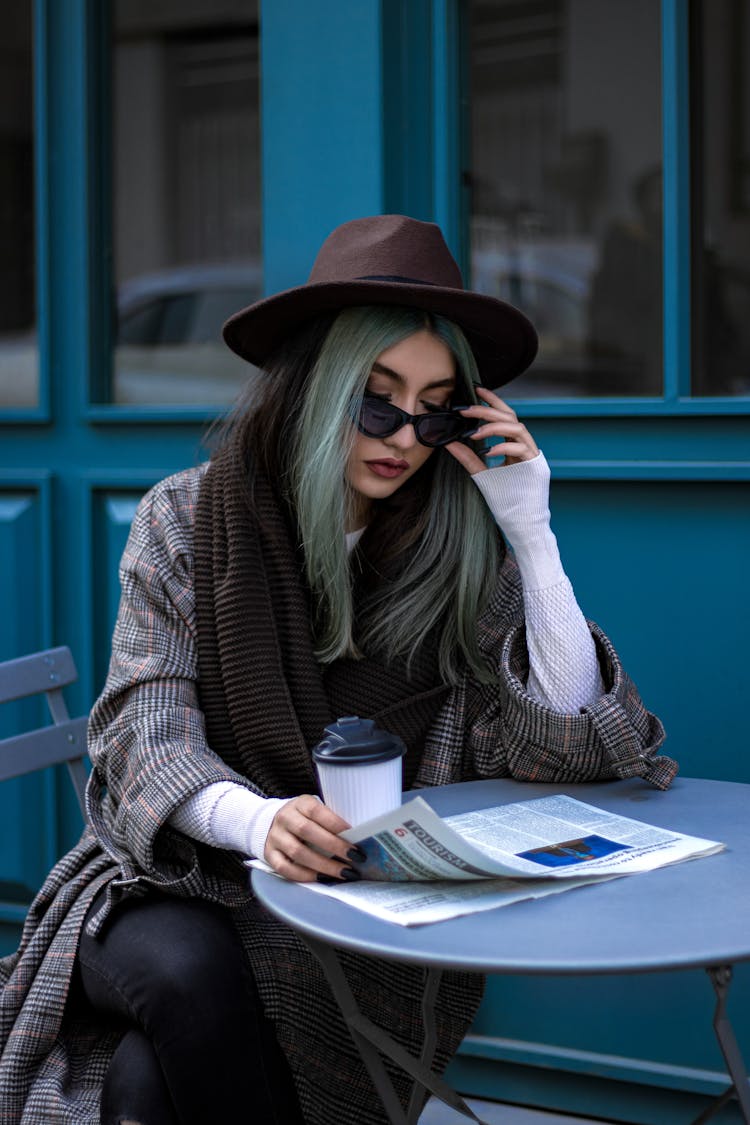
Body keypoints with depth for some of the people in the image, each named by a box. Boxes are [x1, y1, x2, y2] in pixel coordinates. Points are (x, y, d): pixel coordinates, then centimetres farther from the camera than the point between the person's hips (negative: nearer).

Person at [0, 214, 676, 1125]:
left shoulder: (461, 558, 2)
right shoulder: (187, 520, 1)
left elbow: (569, 745, -8)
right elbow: (146, 735, -8)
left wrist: (529, 527, -11)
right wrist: (255, 820, -31)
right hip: (175, 888, 1)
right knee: (189, 973, -33)